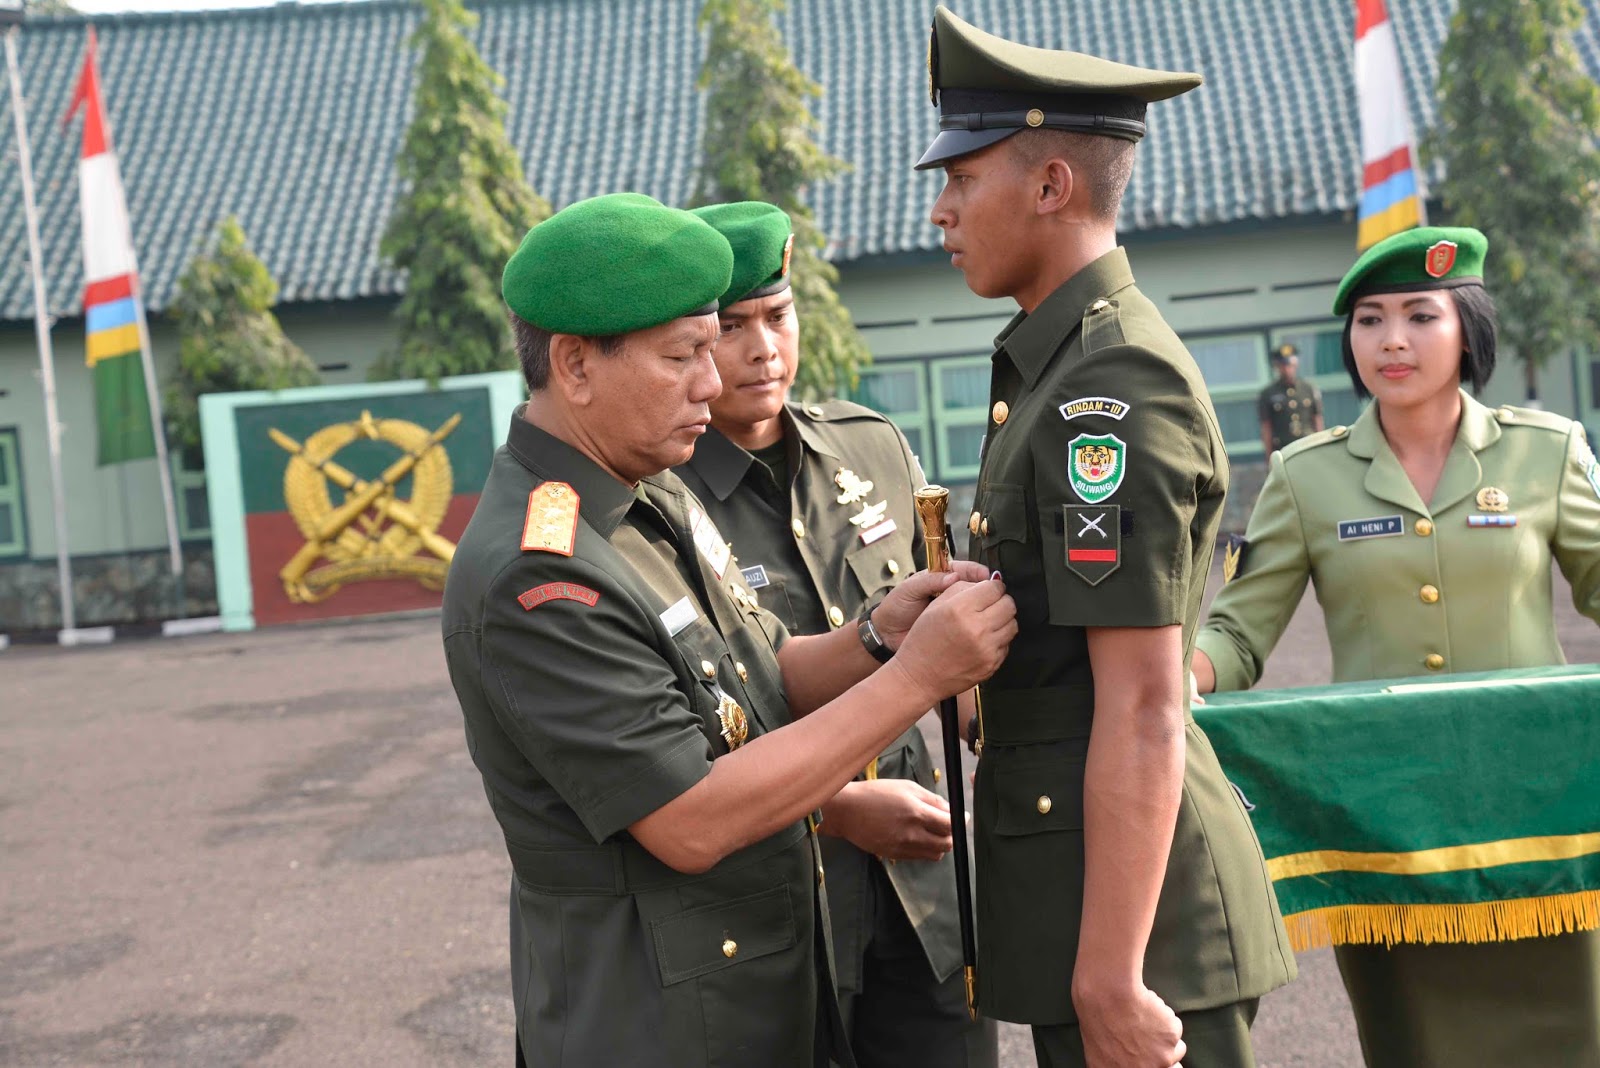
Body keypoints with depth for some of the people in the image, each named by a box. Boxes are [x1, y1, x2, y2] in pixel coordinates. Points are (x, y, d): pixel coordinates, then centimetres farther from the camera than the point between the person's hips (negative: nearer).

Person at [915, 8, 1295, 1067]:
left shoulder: (1113, 388, -18)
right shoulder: (1065, 367, 13)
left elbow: (1142, 712, -22)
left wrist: (1109, 973, -21)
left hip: (1132, 892, -10)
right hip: (1073, 892, 10)